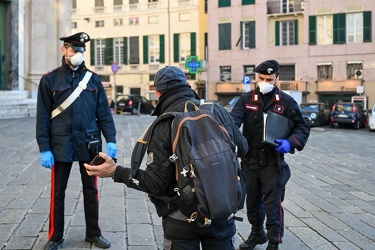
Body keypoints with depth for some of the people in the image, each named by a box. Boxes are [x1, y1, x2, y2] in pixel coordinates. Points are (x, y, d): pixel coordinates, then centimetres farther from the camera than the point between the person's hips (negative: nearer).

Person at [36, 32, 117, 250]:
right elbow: (43, 117, -2)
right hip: (61, 145, -1)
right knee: (58, 192, 8)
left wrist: (111, 140, -4)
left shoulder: (93, 79, 6)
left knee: (91, 191, 11)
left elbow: (104, 112, 6)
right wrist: (44, 149, -7)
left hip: (89, 145, 2)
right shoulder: (50, 79, 0)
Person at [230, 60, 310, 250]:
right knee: (252, 201, 19)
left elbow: (302, 127, 1)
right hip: (249, 160, 3)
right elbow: (234, 119, -16)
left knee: (272, 204, 1)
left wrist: (291, 142, -18)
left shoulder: (286, 102, -3)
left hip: (273, 161, -3)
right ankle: (257, 233, 41)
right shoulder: (246, 99, 0)